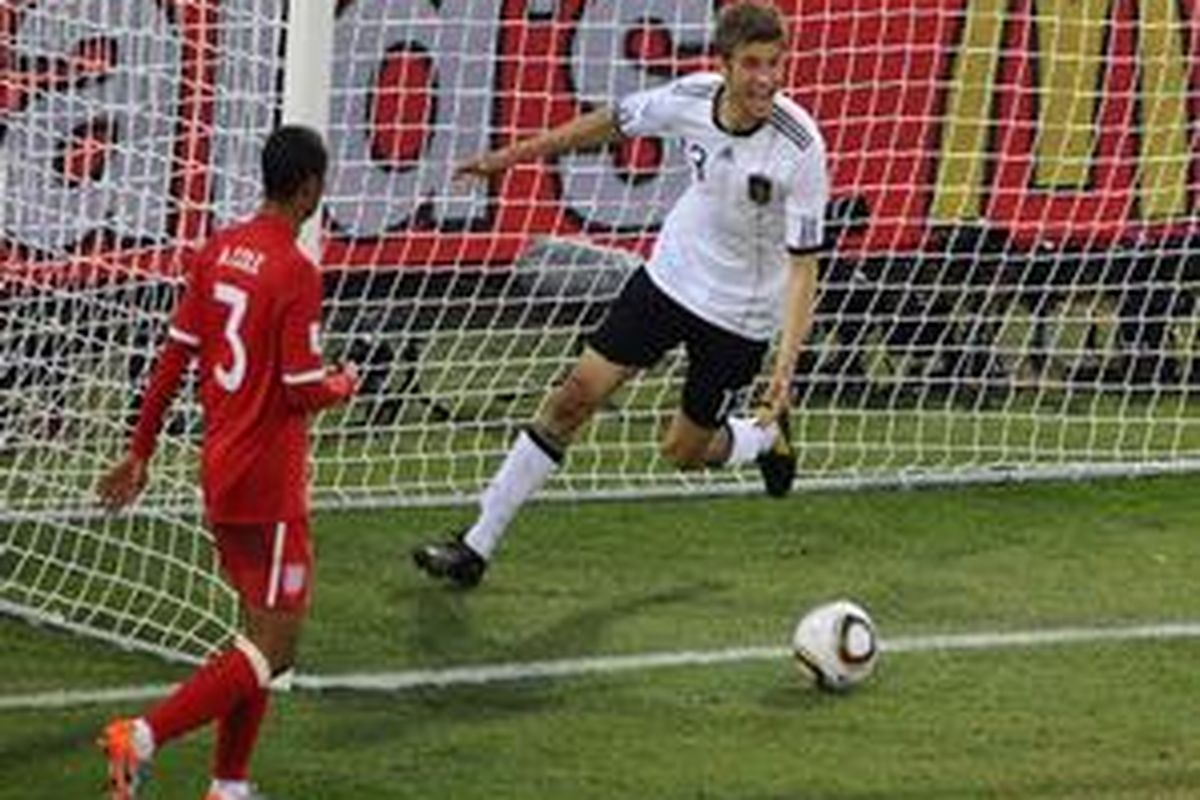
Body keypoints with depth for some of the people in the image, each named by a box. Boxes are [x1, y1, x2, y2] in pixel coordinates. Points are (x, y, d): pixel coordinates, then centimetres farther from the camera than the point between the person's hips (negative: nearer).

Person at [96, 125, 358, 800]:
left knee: (261, 631, 18)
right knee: (275, 649, -3)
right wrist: (344, 385, 4)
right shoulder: (297, 274, -18)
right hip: (272, 483, -8)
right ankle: (146, 737, -15)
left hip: (219, 473, 8)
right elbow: (304, 391, -18)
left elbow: (174, 358, 7)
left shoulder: (219, 252, 5)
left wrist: (141, 452, 14)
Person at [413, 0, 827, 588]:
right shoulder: (691, 98, -16)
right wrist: (513, 156, 13)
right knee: (576, 395, 0)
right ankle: (478, 545, 8)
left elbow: (803, 267, -25)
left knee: (684, 451, 7)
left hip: (738, 313, -4)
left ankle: (768, 434, 42)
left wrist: (786, 365, -35)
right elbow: (609, 125, 4)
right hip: (670, 274, 4)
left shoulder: (800, 147, -28)